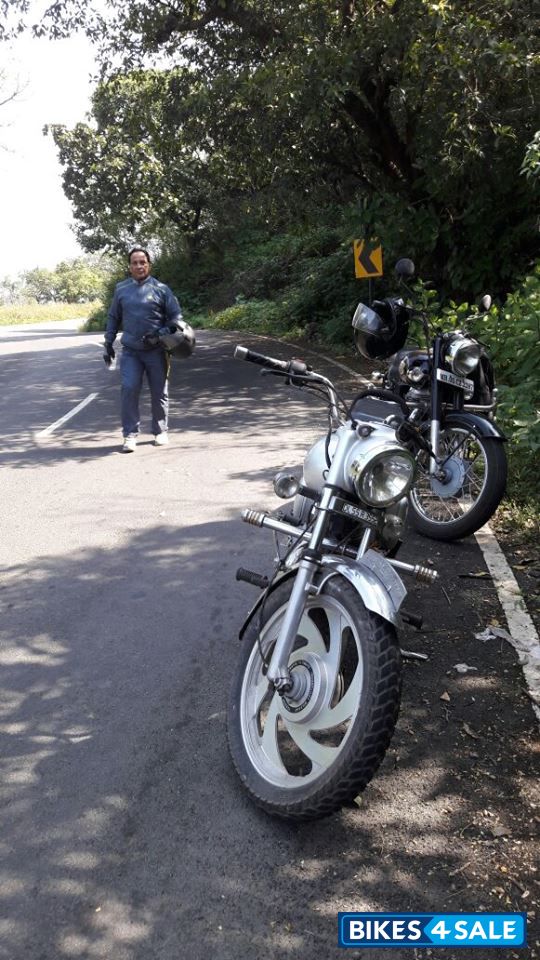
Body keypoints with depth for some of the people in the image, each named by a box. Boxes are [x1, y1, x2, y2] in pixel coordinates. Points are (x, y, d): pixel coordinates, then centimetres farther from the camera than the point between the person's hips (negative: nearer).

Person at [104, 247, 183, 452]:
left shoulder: (161, 289, 0)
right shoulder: (121, 289, 7)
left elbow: (176, 316, 3)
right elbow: (113, 318, 16)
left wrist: (164, 332, -13)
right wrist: (108, 343, 12)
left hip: (156, 350, -1)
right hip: (130, 351, 1)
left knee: (159, 392, 7)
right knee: (129, 389, -10)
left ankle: (160, 431, 23)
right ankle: (130, 434, -4)